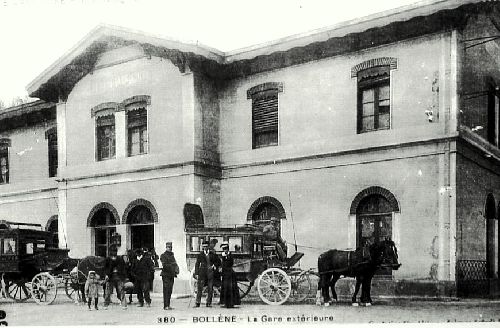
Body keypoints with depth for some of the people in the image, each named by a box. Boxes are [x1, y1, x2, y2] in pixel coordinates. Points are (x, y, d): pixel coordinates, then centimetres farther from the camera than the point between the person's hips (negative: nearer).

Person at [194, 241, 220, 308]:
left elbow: (218, 261, 18)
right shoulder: (200, 254, 6)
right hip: (202, 272, -1)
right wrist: (196, 273, 0)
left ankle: (209, 303, 8)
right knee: (200, 287, -7)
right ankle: (197, 303, -4)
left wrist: (214, 267, 2)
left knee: (210, 289, 1)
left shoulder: (212, 254, 8)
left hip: (210, 273, 1)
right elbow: (197, 264, 6)